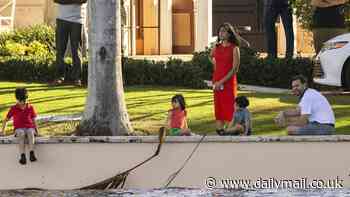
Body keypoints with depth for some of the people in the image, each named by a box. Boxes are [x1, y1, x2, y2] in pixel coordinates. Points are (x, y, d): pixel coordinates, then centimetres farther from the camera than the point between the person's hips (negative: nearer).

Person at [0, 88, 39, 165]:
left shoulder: (30, 108, 7)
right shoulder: (13, 109, 4)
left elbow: (33, 120, 14)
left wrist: (36, 129, 3)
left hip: (29, 127, 1)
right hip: (19, 129, -1)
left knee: (30, 132, -37)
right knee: (21, 134, -38)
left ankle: (31, 153, -52)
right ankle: (22, 155, -51)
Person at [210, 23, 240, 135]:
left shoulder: (234, 48, -8)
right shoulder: (216, 47, 7)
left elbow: (235, 69, -12)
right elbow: (211, 56, 32)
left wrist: (222, 81, -16)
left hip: (228, 81, -5)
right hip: (217, 81, 5)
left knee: (228, 106, -6)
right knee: (218, 106, 6)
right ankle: (219, 129, 10)